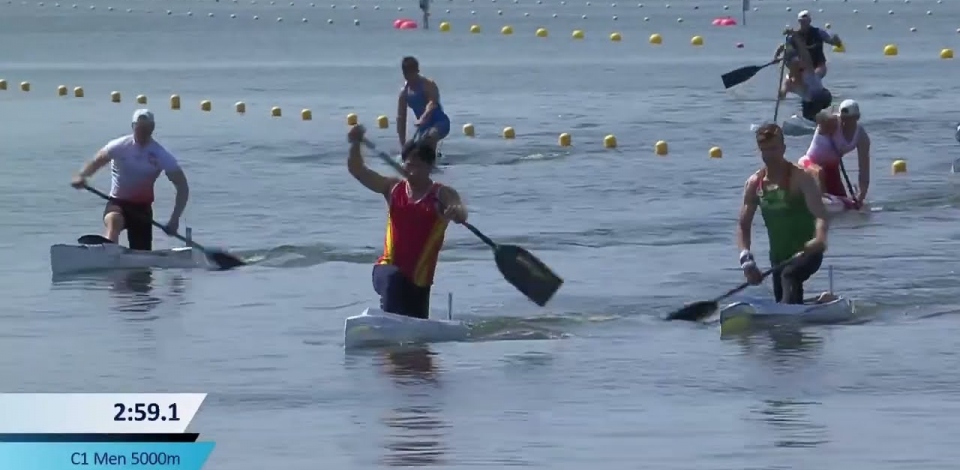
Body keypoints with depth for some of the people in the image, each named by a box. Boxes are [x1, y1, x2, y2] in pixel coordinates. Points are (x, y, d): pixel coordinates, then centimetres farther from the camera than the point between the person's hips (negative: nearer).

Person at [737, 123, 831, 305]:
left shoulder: (800, 178, -13)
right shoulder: (754, 184, 2)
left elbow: (820, 215, -26)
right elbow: (743, 226, 4)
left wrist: (820, 239, -48)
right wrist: (746, 259, -14)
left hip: (807, 253, -7)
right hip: (779, 258, 7)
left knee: (789, 275, -36)